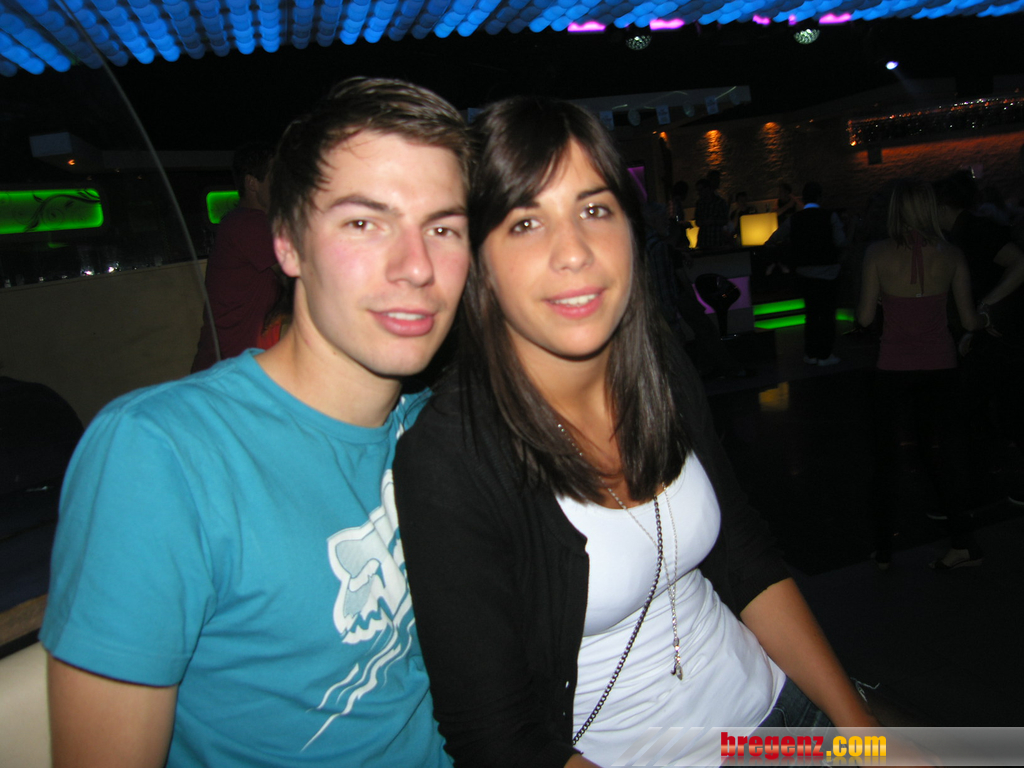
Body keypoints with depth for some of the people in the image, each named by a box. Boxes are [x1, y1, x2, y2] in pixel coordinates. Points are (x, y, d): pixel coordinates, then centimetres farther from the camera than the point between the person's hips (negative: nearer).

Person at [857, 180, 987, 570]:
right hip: (940, 366, 1)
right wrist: (986, 319, 24)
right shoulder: (951, 255, -4)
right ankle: (961, 541, 15)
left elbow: (865, 317, -7)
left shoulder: (878, 254, -9)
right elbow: (969, 320, 2)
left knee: (888, 457, 11)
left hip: (894, 369, -1)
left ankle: (883, 549, 19)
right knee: (949, 450, 13)